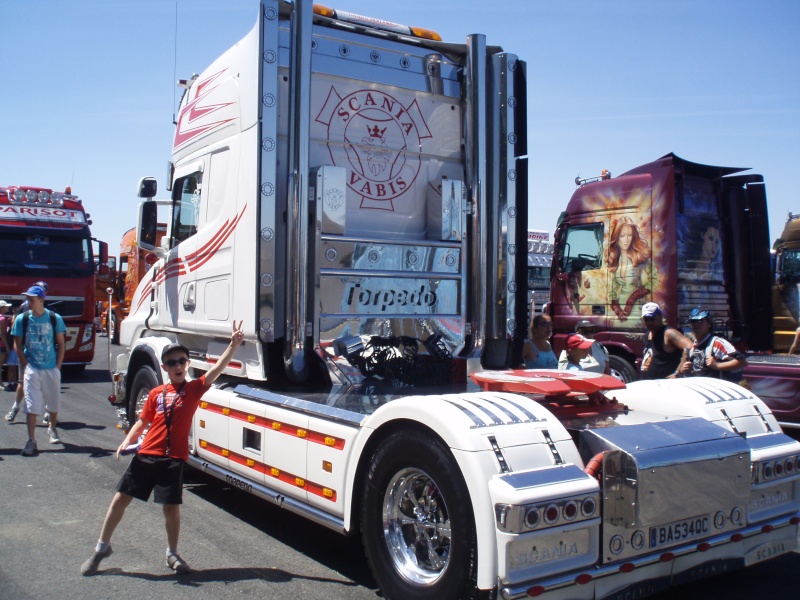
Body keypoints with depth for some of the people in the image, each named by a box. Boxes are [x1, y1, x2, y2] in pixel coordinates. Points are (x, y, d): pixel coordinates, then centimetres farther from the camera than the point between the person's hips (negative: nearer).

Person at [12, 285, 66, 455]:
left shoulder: (55, 318, -2)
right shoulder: (22, 319, -1)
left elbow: (61, 344, 3)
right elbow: (17, 344, 4)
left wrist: (58, 366, -3)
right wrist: (25, 365, -4)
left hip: (51, 368, 1)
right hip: (32, 369, -1)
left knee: (54, 402, 15)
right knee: (31, 405, -5)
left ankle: (52, 429, 39)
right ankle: (31, 441, -3)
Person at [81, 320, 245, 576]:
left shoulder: (194, 388, 0)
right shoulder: (156, 393, 8)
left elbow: (217, 368, -13)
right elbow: (142, 421, 13)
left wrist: (233, 345, -25)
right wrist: (127, 440, -5)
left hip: (173, 459, -3)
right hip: (146, 456, 3)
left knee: (171, 507, 2)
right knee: (121, 498, 8)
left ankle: (172, 554, 24)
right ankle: (102, 547, 27)